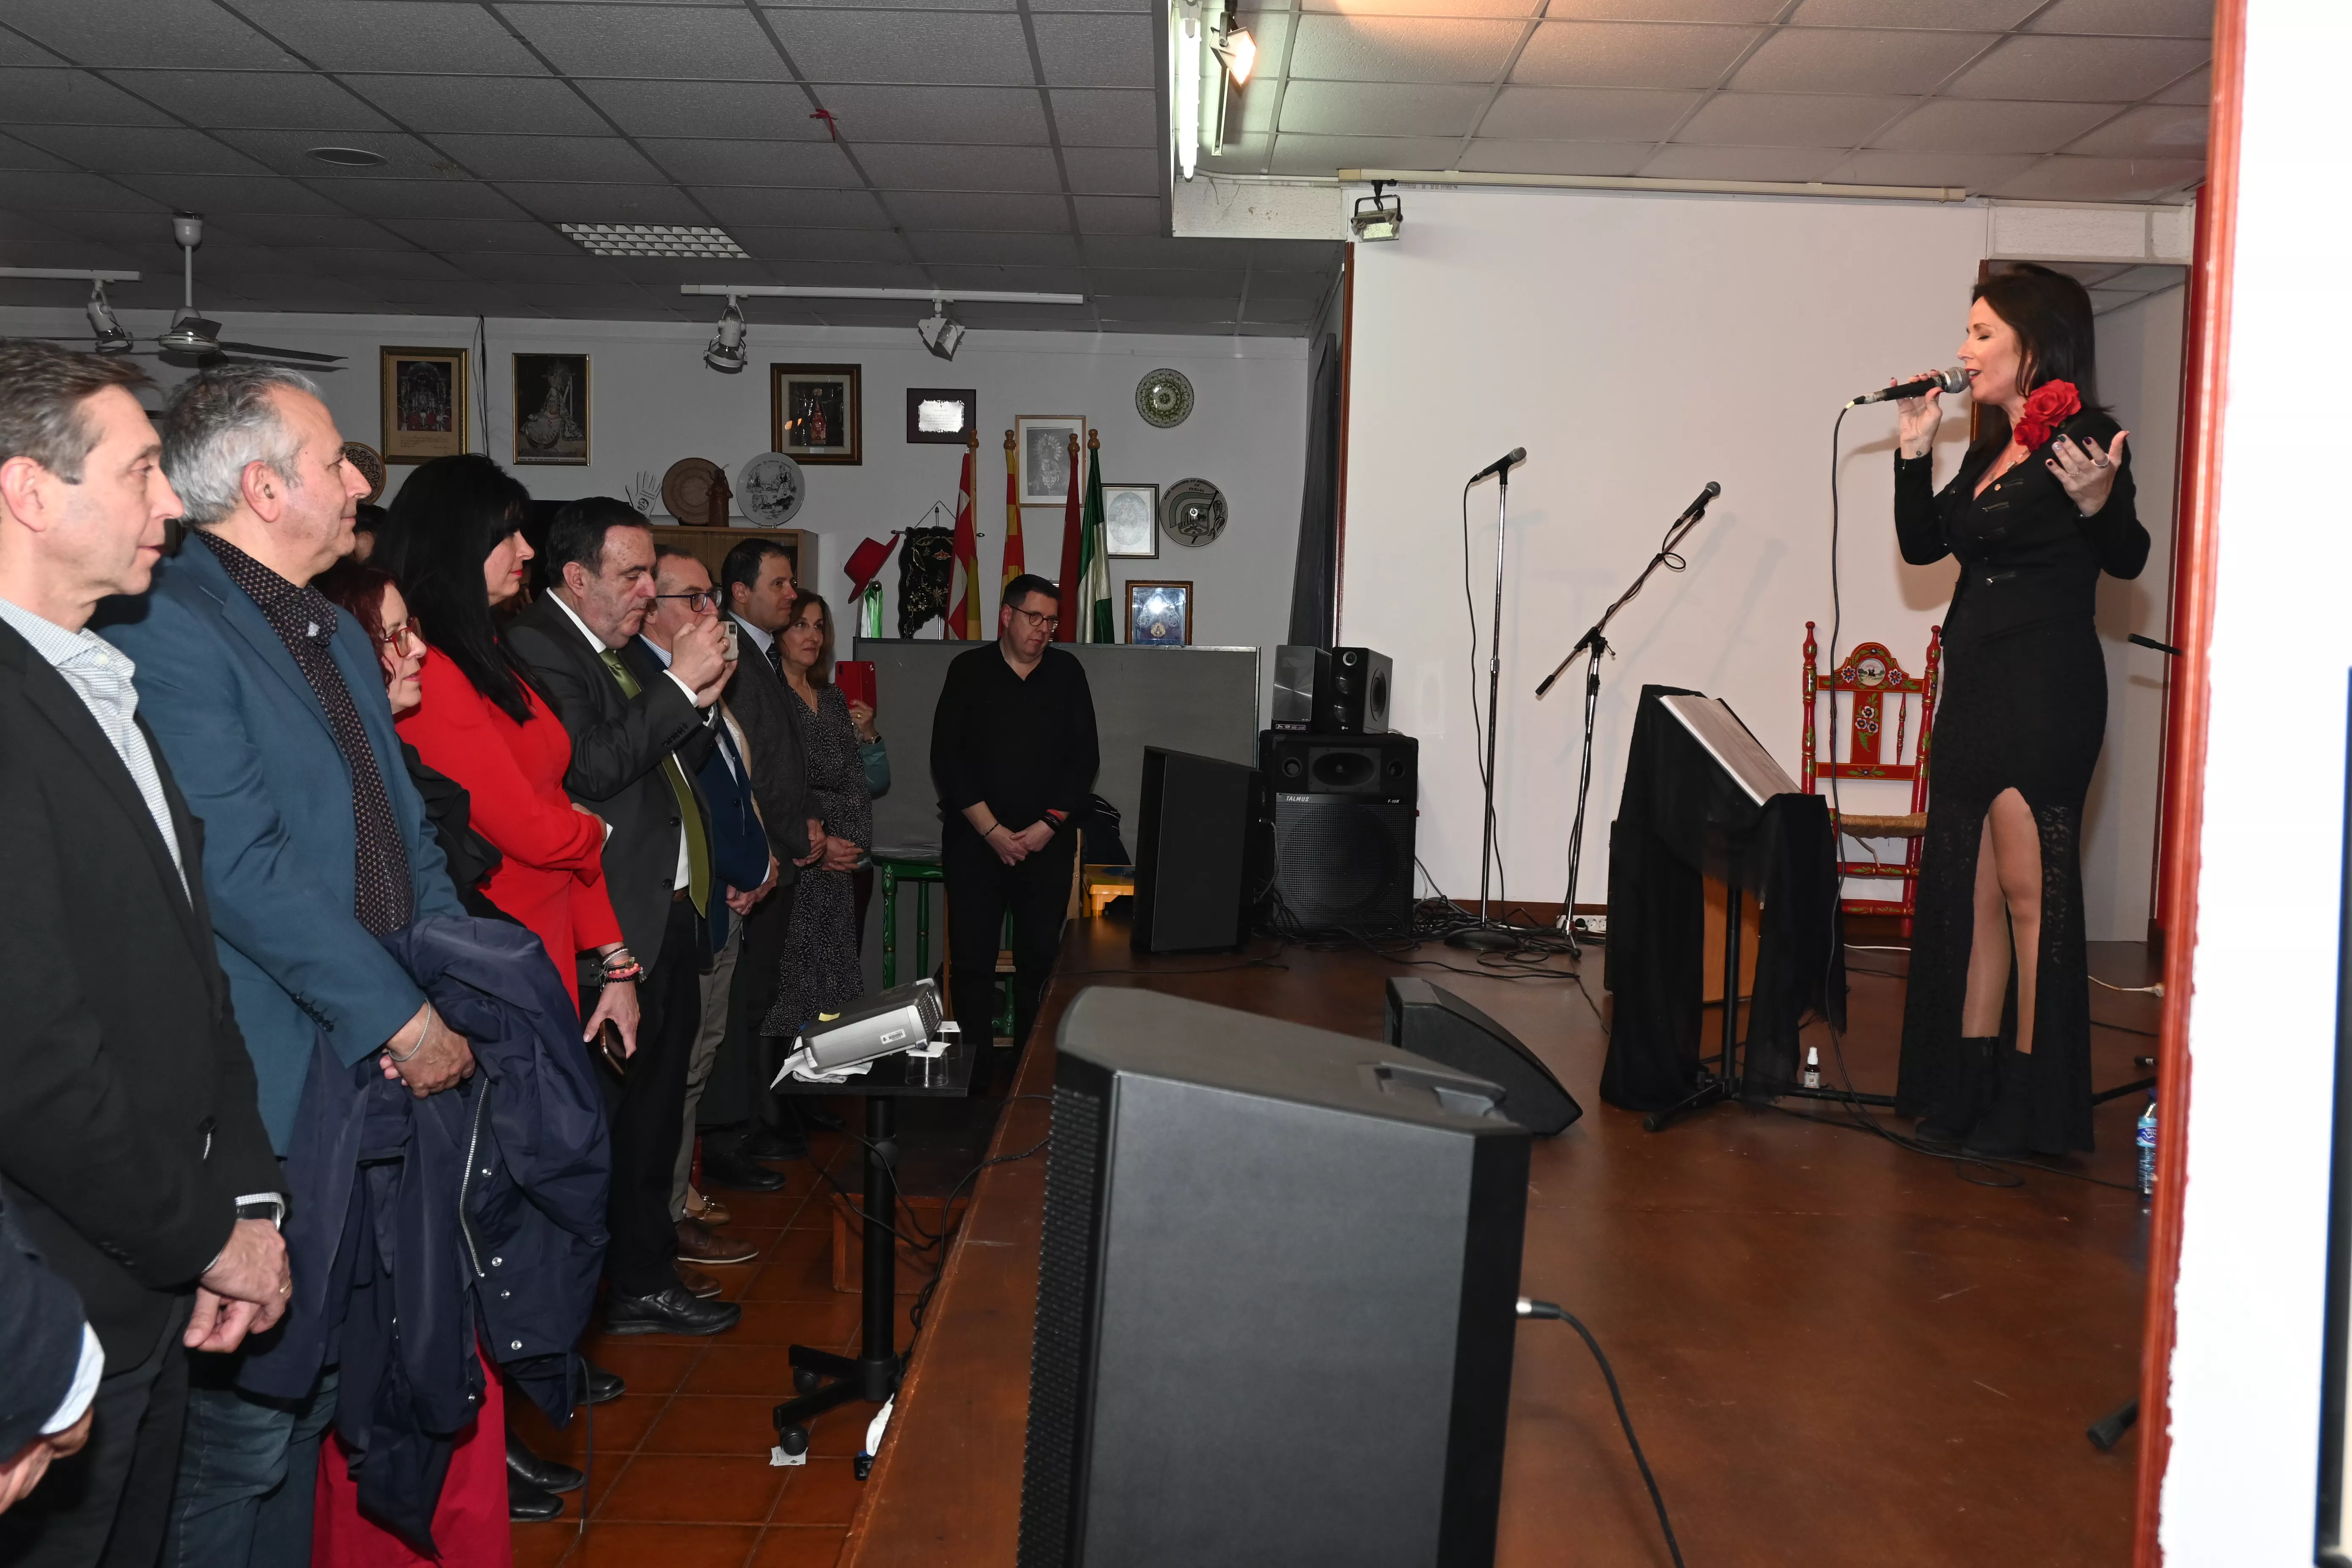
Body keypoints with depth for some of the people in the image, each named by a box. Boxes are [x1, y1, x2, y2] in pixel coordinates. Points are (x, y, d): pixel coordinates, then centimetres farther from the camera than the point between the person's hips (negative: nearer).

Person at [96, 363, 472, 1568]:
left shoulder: (334, 632, 17)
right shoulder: (166, 622, -13)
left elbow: (404, 830, 16)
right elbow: (240, 863, -20)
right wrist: (404, 1019, -16)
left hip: (385, 1070, 9)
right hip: (272, 1099, -8)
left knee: (324, 1386, 18)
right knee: (250, 1417, 1)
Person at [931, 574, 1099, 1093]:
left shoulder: (1067, 672, 7)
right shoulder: (969, 671, 3)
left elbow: (1085, 757, 4)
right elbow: (947, 759, -3)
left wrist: (1046, 827, -6)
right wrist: (993, 830, -9)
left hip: (1047, 841, 1)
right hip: (975, 839, -1)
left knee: (1041, 958, 0)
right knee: (973, 958, -1)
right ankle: (972, 1074, 6)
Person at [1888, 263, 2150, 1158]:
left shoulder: (2081, 443, -9)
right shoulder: (1991, 450, 16)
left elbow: (2127, 561, -17)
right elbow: (1921, 544, 17)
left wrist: (2099, 505, -37)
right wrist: (1914, 451, 8)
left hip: (2044, 694, -9)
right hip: (1976, 688, 9)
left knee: (2031, 890, -6)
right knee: (1966, 887, 12)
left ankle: (2037, 1107, 2)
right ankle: (1967, 1089, 21)